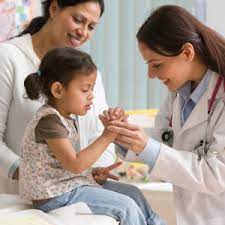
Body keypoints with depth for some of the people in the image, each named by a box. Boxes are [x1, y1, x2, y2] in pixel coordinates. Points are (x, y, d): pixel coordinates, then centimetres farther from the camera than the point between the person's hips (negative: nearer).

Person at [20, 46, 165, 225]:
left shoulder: (66, 116, 10)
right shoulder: (49, 120, -21)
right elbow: (74, 164, -28)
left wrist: (93, 171, 2)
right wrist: (106, 137, -27)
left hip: (68, 184, 10)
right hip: (56, 196, -10)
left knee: (133, 193, 10)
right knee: (126, 207, -14)